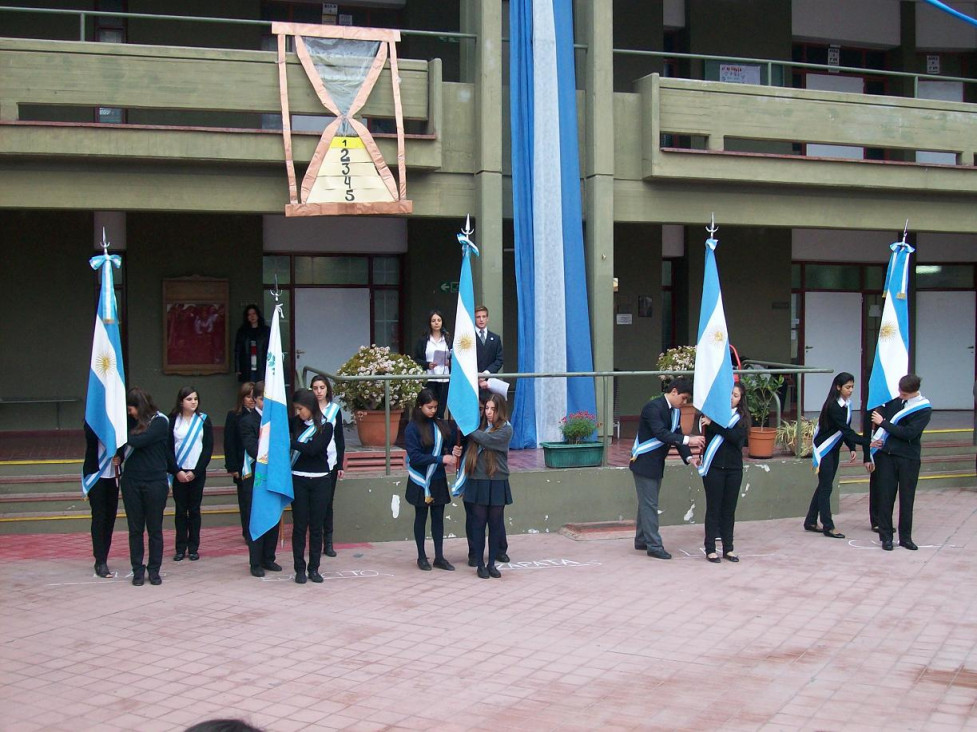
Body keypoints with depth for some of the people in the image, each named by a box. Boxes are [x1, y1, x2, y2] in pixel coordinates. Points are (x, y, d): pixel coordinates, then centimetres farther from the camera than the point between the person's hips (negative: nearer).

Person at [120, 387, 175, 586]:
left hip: (155, 482, -4)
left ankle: (154, 570, 14)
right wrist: (119, 456, -7)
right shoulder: (132, 421, 8)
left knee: (154, 528, 5)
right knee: (135, 529, 7)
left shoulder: (160, 422, -8)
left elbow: (139, 441, -18)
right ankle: (137, 570, 15)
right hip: (131, 481, 4)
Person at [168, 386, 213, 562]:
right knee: (180, 510, 4)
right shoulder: (173, 420, 0)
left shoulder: (204, 420, 1)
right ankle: (180, 548, 10)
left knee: (194, 509, 5)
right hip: (178, 473, 0)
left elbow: (208, 448, -1)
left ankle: (193, 548, 10)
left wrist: (195, 472, -9)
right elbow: (168, 448, -1)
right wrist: (177, 471, -10)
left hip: (197, 472, 0)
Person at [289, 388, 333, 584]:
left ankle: (314, 568, 12)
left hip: (319, 480, -1)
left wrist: (289, 442, -18)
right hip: (298, 480, 1)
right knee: (299, 525, 2)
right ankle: (299, 569, 8)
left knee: (316, 525, 5)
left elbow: (312, 449, -17)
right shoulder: (295, 423, 3)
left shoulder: (326, 426, -6)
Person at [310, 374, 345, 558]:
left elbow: (339, 438, 9)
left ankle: (328, 542, 8)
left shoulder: (335, 409, 6)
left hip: (330, 461, 1)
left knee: (327, 502, 3)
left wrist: (340, 465, 4)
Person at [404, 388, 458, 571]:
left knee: (438, 517, 8)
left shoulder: (439, 425, 2)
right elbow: (414, 457, -17)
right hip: (421, 480, -4)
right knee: (421, 518, 9)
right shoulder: (413, 428, -12)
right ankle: (421, 557, 19)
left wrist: (453, 452, -15)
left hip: (438, 480, 4)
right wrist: (441, 459, -22)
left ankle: (439, 557, 15)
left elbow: (450, 442, 9)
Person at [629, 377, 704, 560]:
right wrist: (687, 440, -36)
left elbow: (676, 436, 7)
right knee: (649, 504, -5)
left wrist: (688, 457, -8)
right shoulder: (653, 407, -21)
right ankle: (654, 545, -2)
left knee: (648, 503, 16)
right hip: (644, 462, -9)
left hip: (657, 463, 9)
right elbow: (661, 434, -31)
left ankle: (641, 540, 25)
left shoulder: (674, 411, 7)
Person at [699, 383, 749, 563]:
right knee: (713, 508, 2)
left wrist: (713, 424, -19)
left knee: (729, 509, 8)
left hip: (734, 469, 2)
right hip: (714, 467, -2)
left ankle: (728, 548, 16)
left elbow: (736, 436, -13)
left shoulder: (742, 418, 5)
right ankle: (710, 549, 7)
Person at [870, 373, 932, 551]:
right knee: (886, 496, 2)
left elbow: (909, 433, -17)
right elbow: (880, 415, 16)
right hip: (886, 455, 3)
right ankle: (886, 537, 8)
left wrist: (883, 423, -13)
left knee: (907, 499, 4)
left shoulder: (924, 409, -8)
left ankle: (905, 537, 15)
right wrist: (876, 438, -2)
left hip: (909, 458, -3)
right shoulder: (893, 400, 5)